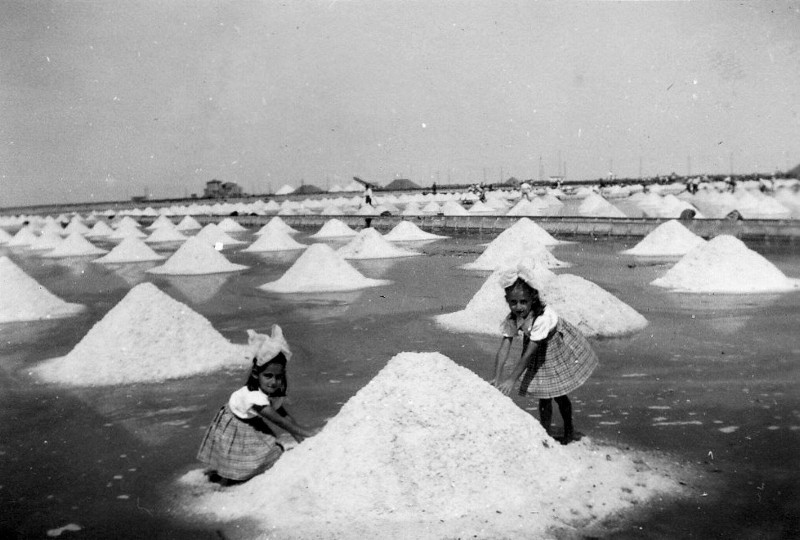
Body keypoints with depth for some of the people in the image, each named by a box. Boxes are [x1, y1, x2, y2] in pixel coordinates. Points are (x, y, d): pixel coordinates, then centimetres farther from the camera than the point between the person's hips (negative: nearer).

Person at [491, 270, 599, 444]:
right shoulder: (512, 320, -23)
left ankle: (569, 430, 32)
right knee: (543, 396, 5)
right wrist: (497, 377, -39)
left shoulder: (543, 317, -40)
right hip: (540, 355, 4)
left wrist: (512, 379, -41)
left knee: (559, 394, 7)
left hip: (560, 350, -4)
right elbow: (503, 348, -27)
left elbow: (529, 353, -40)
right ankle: (546, 434, 19)